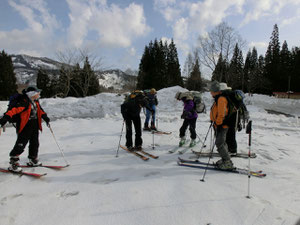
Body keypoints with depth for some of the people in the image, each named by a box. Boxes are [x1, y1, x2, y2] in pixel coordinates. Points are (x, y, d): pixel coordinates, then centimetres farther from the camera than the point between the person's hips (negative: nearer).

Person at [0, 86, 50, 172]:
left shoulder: (36, 101, 8)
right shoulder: (24, 102, -19)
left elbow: (40, 110, 22)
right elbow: (14, 109, -29)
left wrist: (45, 117, 22)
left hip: (34, 127, 9)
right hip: (25, 127, -8)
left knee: (35, 143, 16)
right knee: (20, 145, -7)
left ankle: (33, 160, 32)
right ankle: (13, 163, 7)